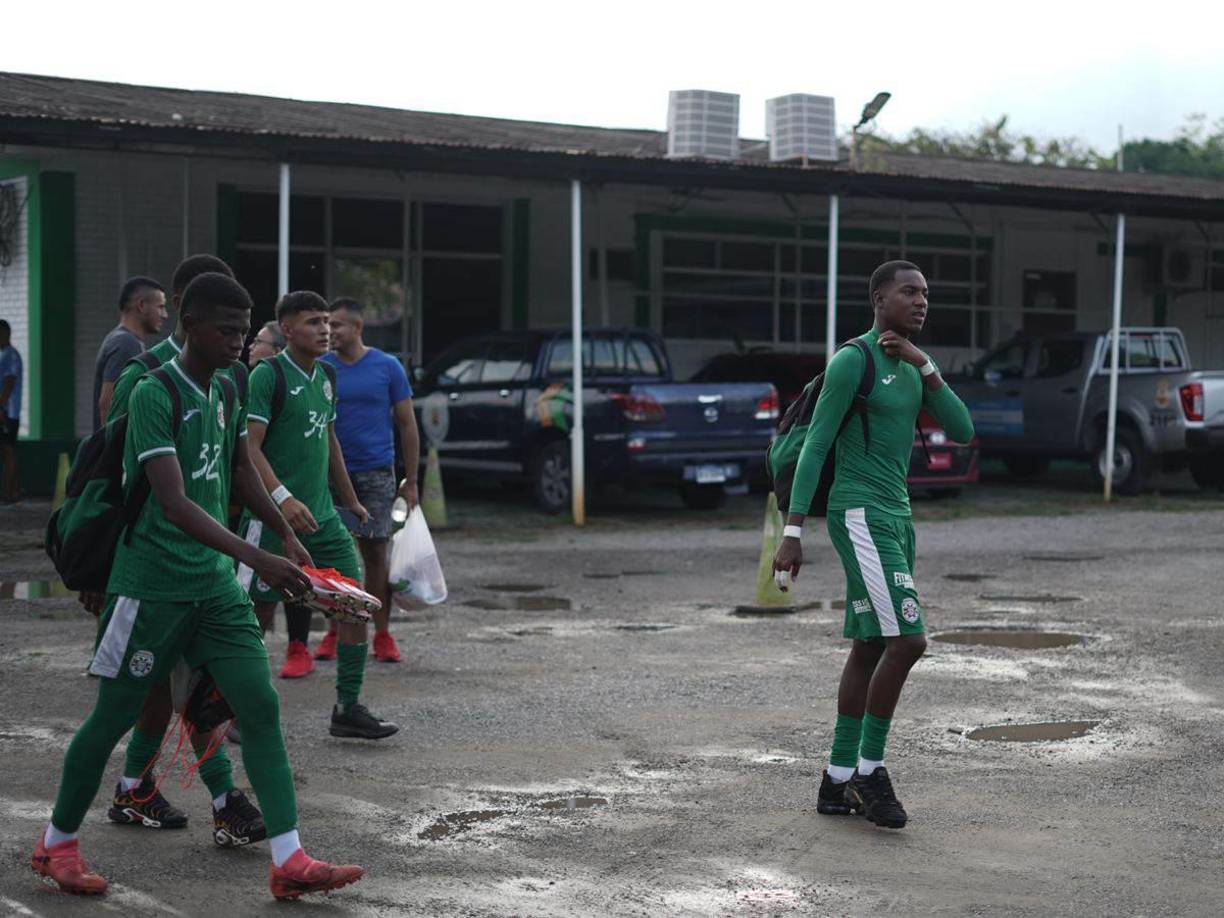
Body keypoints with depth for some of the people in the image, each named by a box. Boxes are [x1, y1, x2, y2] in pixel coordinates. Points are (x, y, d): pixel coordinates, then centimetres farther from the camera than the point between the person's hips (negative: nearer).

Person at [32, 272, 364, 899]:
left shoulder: (225, 392, 8)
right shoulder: (153, 394, -16)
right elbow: (175, 503, -26)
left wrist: (286, 535, 29)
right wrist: (256, 558, -34)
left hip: (214, 584, 7)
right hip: (152, 582, -7)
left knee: (261, 707, -4)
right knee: (113, 717, 4)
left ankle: (289, 863, -6)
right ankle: (56, 845, 25)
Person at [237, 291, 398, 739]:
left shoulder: (325, 377, 13)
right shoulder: (268, 375, -11)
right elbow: (248, 446, -18)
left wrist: (351, 501, 27)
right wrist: (283, 498, -28)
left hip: (321, 516, 7)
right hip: (273, 517, -7)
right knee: (259, 614, 1)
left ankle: (348, 708, 8)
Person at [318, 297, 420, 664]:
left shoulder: (387, 368, 1)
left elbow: (407, 425, 4)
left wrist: (411, 481, 0)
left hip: (376, 473, -1)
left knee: (375, 552, 1)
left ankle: (382, 635, 8)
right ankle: (335, 633, 11)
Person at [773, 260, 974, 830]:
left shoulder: (912, 368, 14)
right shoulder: (851, 360, -12)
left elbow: (963, 432, 4)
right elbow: (815, 446, -13)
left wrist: (925, 364, -6)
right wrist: (792, 533, -16)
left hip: (895, 518, 9)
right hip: (859, 516, -9)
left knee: (869, 648, 9)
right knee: (908, 640, -16)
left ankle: (837, 782, 15)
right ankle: (870, 768, -3)